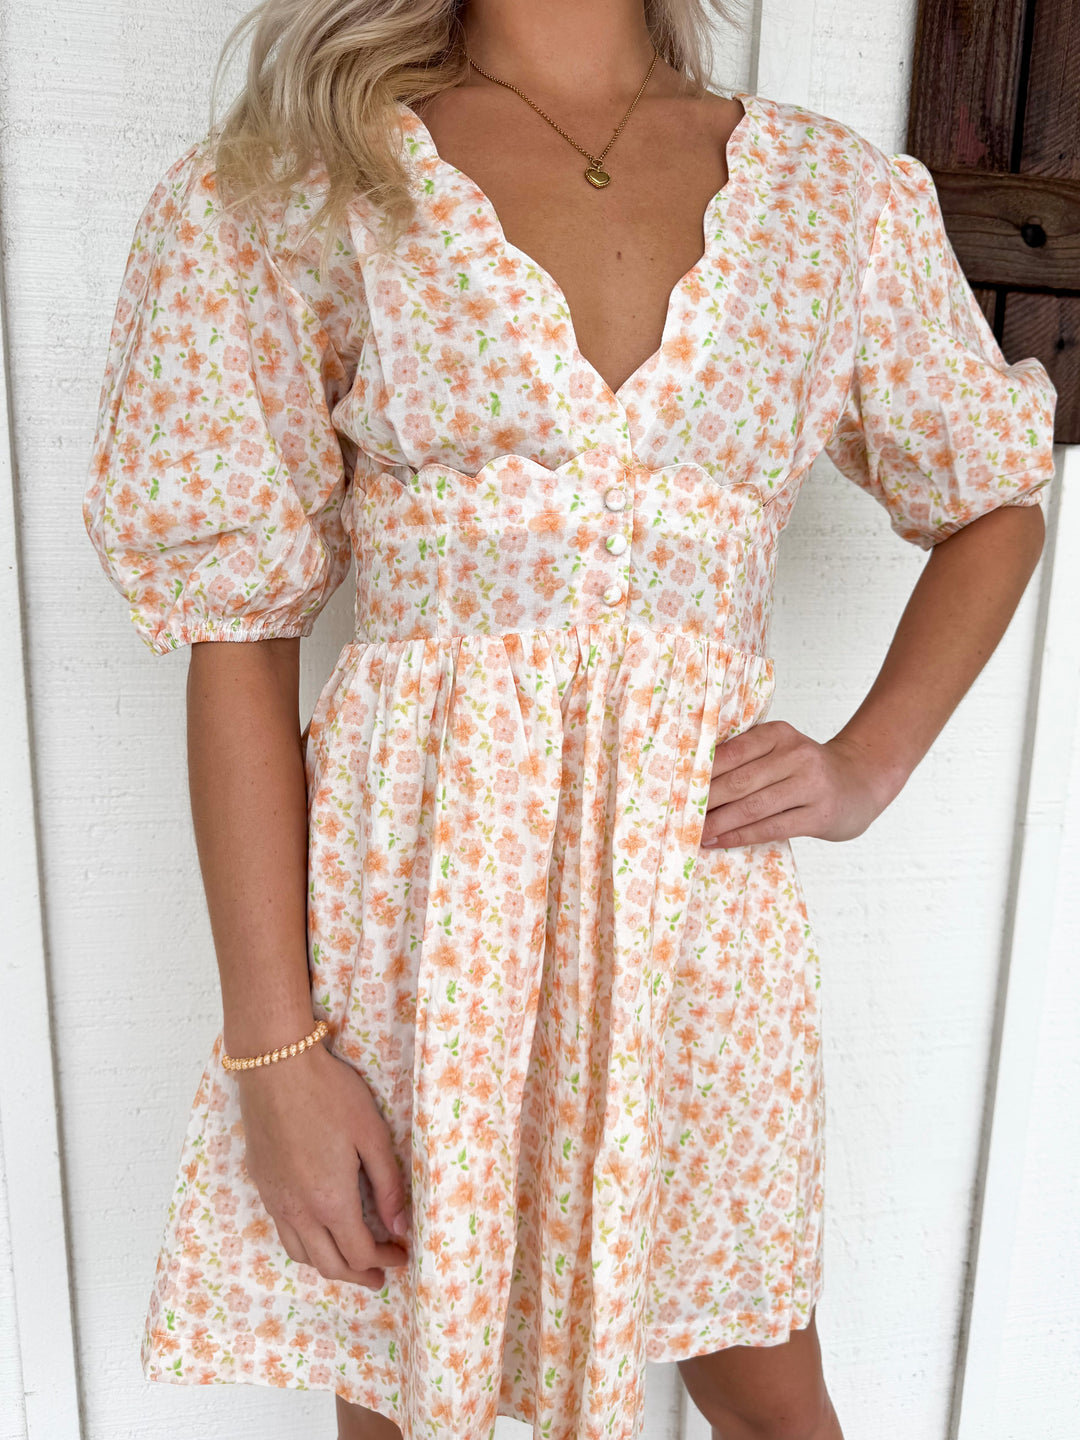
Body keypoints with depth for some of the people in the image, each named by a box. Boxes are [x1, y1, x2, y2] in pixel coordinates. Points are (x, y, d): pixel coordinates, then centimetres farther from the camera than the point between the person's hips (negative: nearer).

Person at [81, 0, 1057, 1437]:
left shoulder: (840, 191, 8)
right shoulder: (297, 184, 1)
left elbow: (998, 506, 19)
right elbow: (237, 637, -4)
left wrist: (868, 766, 3)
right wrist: (274, 1049, -9)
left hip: (694, 875, 2)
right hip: (408, 884, -1)